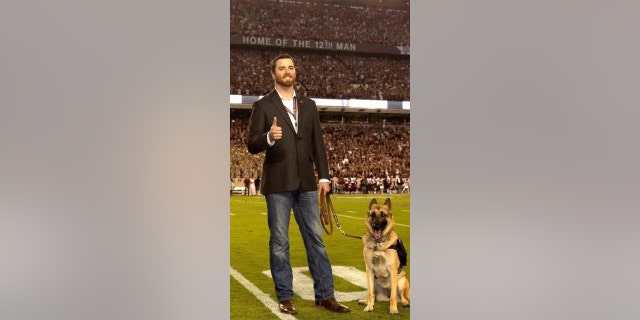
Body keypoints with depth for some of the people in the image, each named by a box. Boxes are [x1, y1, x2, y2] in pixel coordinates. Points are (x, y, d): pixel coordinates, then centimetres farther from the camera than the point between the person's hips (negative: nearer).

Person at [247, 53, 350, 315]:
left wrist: (323, 176, 4)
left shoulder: (309, 105, 12)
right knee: (279, 242, 4)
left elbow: (318, 143, 12)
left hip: (306, 183, 4)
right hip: (278, 183, -3)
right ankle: (285, 297, 15)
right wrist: (269, 137, -26)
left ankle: (325, 295, 14)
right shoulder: (262, 106, 1)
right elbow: (252, 145, -5)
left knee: (315, 240, 6)